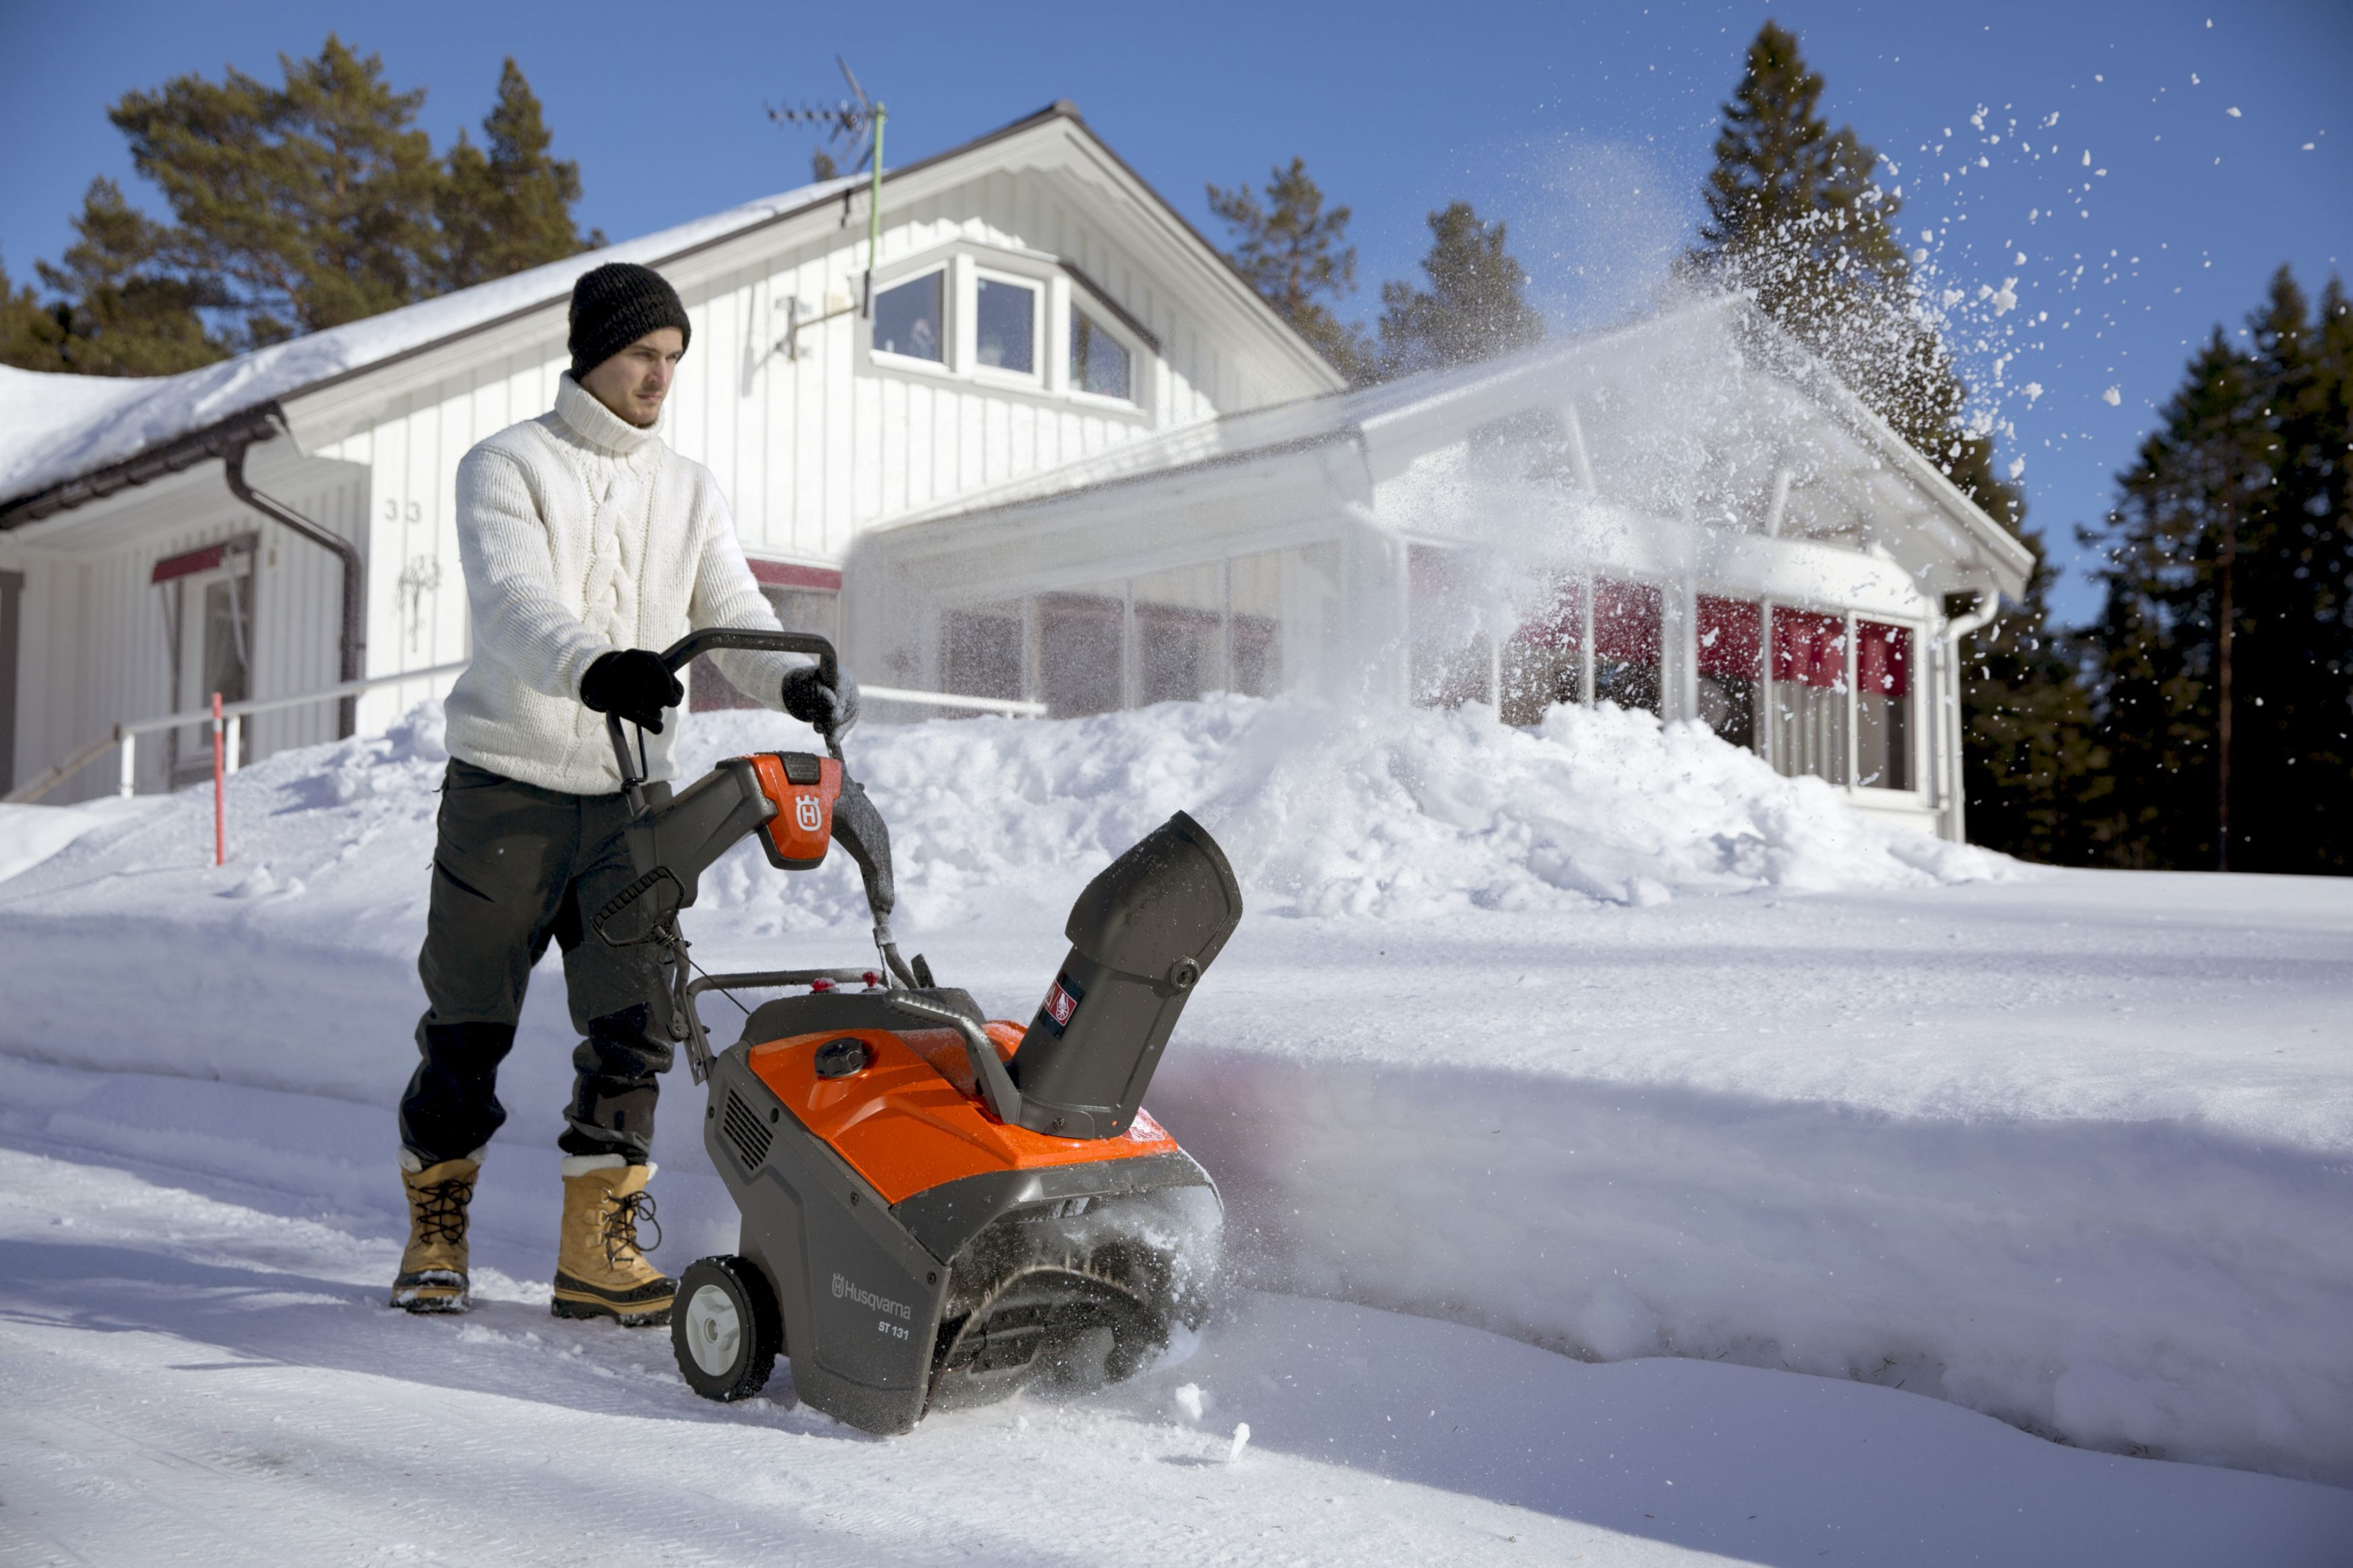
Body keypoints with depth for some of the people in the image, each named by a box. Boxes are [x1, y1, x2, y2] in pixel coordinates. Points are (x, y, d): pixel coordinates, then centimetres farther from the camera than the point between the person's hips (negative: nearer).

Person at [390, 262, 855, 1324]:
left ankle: (597, 1249, 5)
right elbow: (512, 604, -18)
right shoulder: (506, 468, -1)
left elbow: (733, 615, 5)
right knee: (467, 1024, 4)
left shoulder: (689, 490, 14)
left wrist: (797, 679, -18)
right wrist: (592, 666, -39)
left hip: (631, 796, 4)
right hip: (507, 786, -3)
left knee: (633, 1021, -3)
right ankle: (435, 1231, 20)